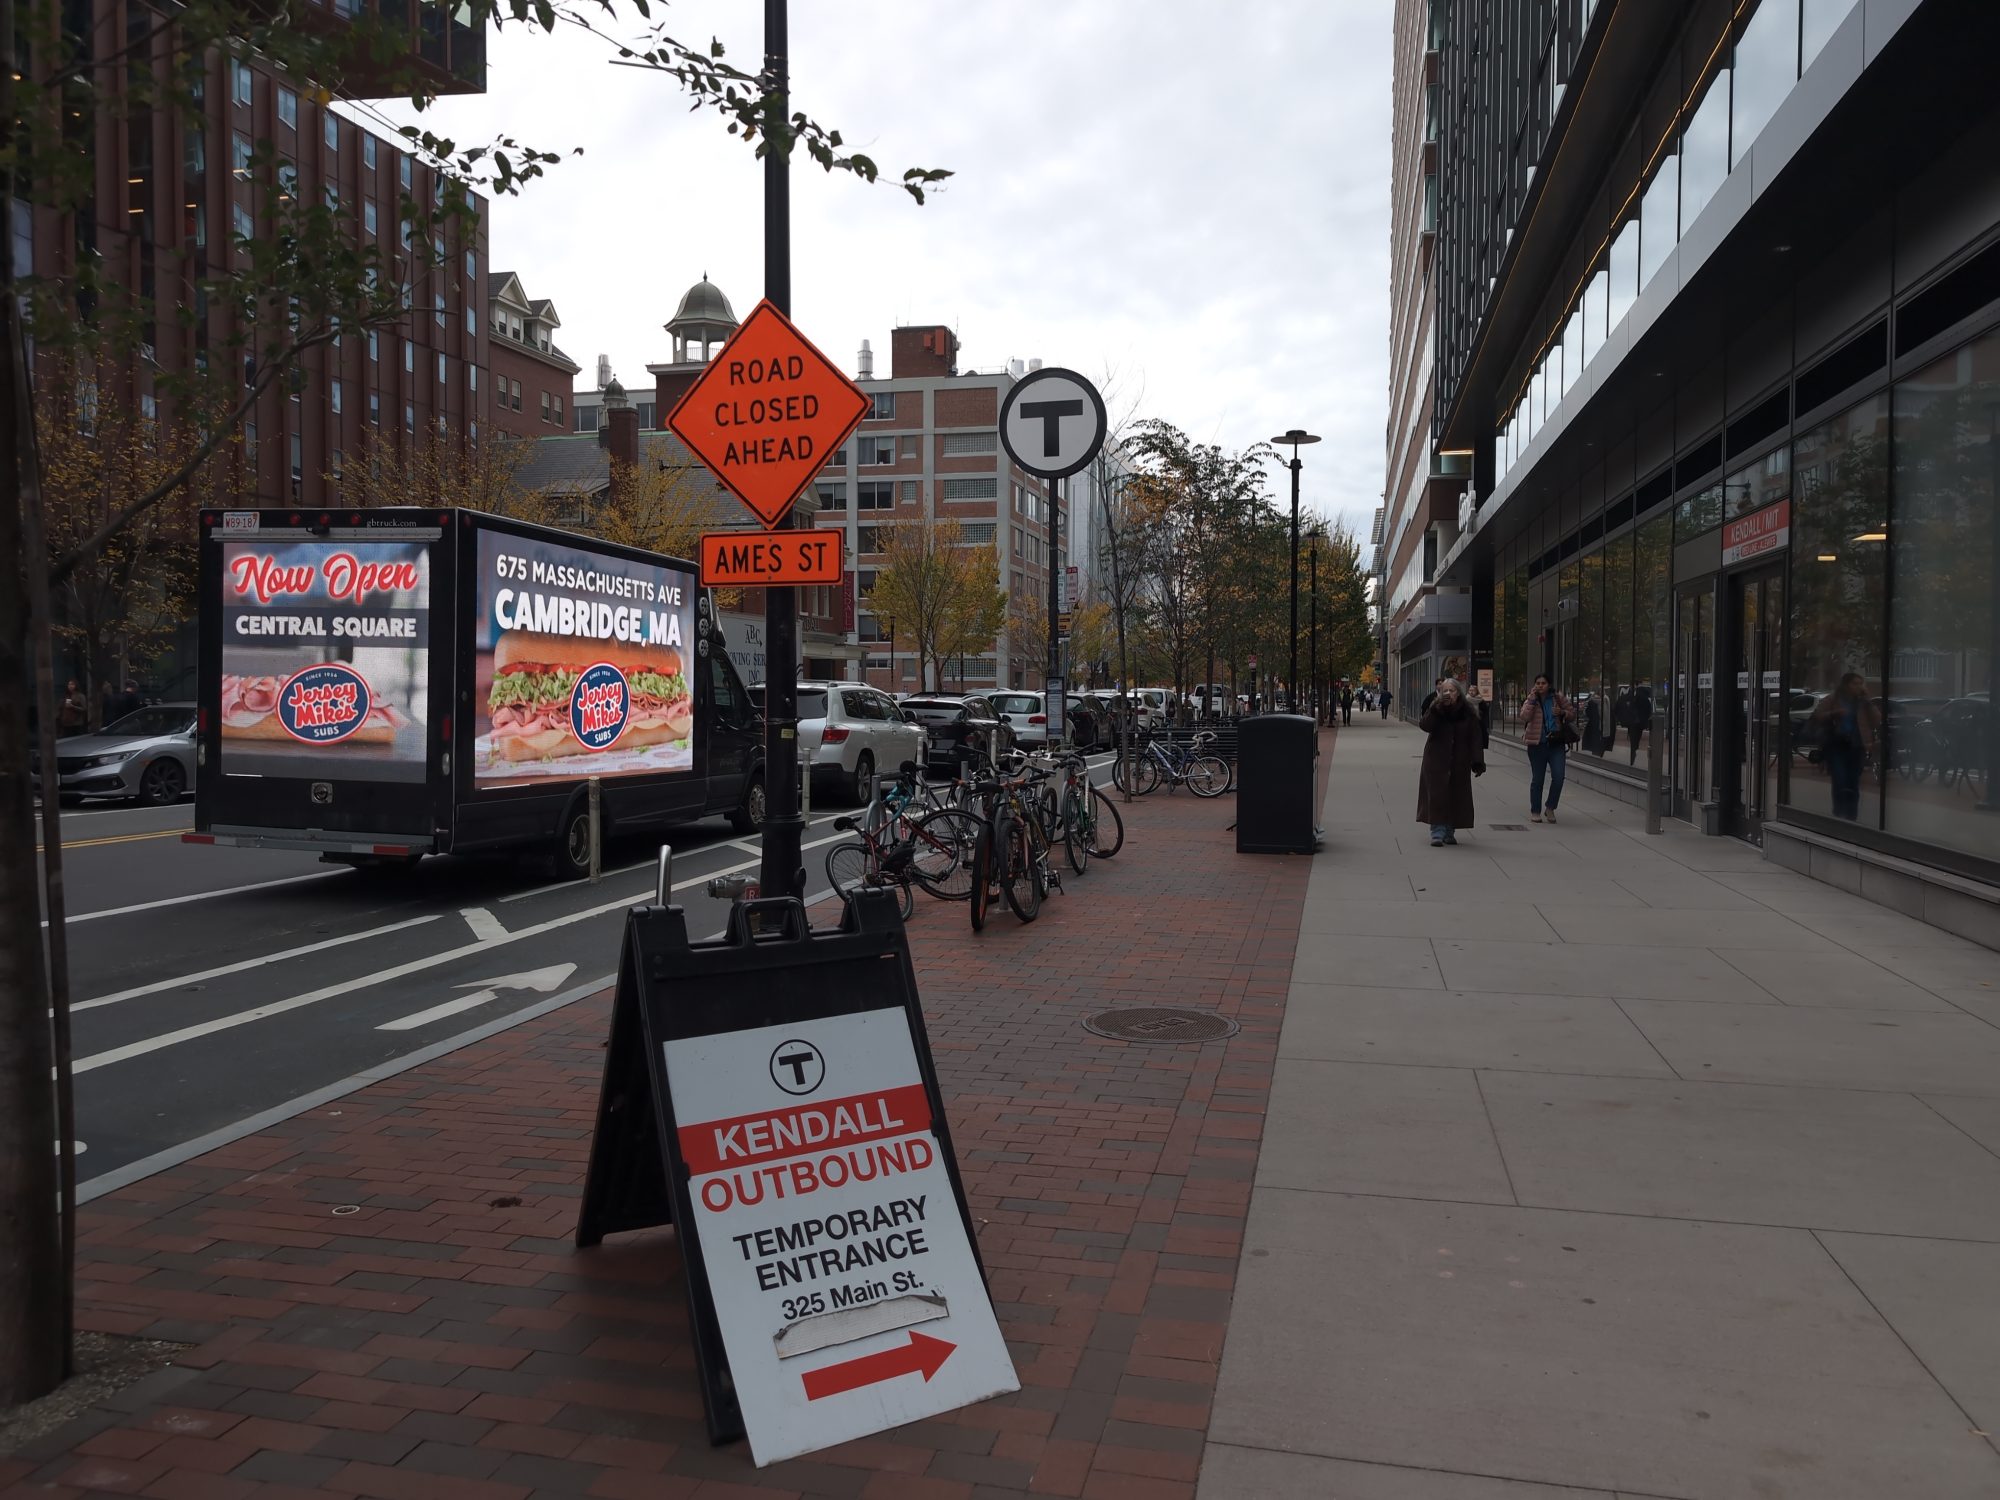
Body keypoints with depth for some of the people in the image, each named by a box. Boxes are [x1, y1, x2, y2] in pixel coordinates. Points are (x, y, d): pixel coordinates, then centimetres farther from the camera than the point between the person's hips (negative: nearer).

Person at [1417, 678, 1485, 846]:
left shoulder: (1468, 712, -1)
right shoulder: (1435, 709, -2)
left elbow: (1475, 739, -2)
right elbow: (1424, 725, -18)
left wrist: (1478, 762, -8)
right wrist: (1435, 710, -30)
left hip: (1459, 762, 1)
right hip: (1436, 761, -1)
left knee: (1456, 796, 4)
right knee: (1437, 795, -7)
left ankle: (1449, 832, 15)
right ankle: (1437, 832, -6)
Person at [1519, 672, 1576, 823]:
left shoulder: (1558, 698, 5)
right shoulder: (1531, 700, 2)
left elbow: (1573, 713, 13)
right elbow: (1524, 717, -15)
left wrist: (1562, 712, -7)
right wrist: (1531, 699, -17)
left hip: (1556, 744, 1)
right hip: (1537, 744, -1)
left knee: (1558, 777, -10)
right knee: (1537, 779, 6)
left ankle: (1550, 808, 8)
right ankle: (1535, 811, 18)